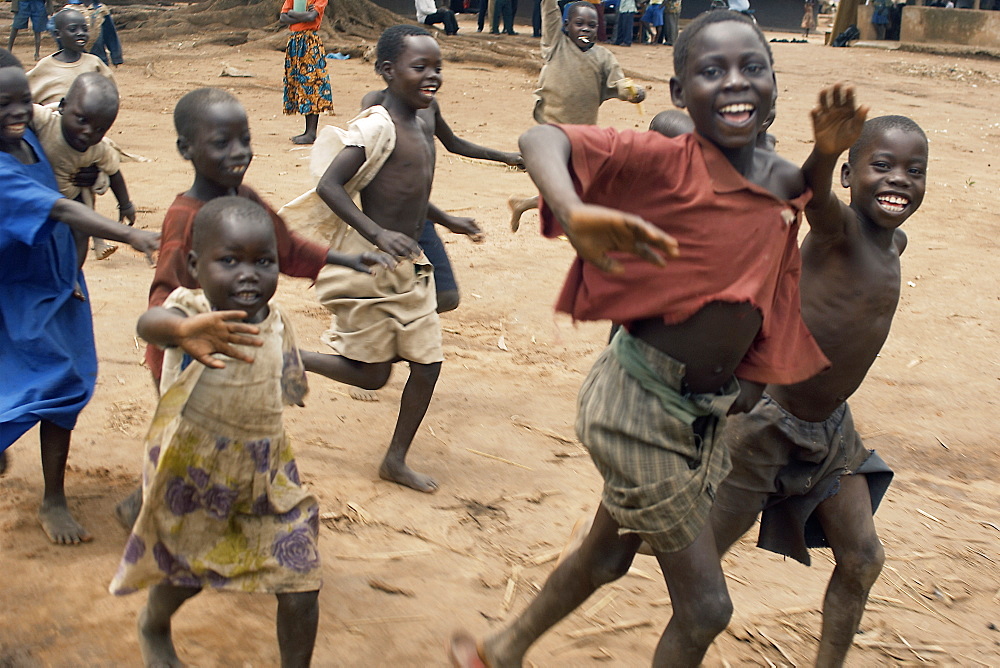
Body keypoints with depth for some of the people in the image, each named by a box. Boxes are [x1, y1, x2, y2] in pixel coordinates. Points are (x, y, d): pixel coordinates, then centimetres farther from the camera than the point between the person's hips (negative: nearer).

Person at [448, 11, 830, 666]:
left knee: (608, 555, 25)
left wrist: (752, 378, 9)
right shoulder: (665, 162, -20)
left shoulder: (787, 185, 0)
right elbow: (540, 137, -33)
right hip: (641, 403, -7)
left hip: (709, 414, 7)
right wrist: (576, 214, -50)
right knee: (706, 609, 2)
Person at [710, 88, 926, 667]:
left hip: (830, 424, 8)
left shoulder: (894, 245, 6)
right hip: (771, 417, -8)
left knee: (863, 559, 13)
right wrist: (825, 152, -64)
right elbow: (813, 195, -44)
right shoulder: (840, 228, -19)